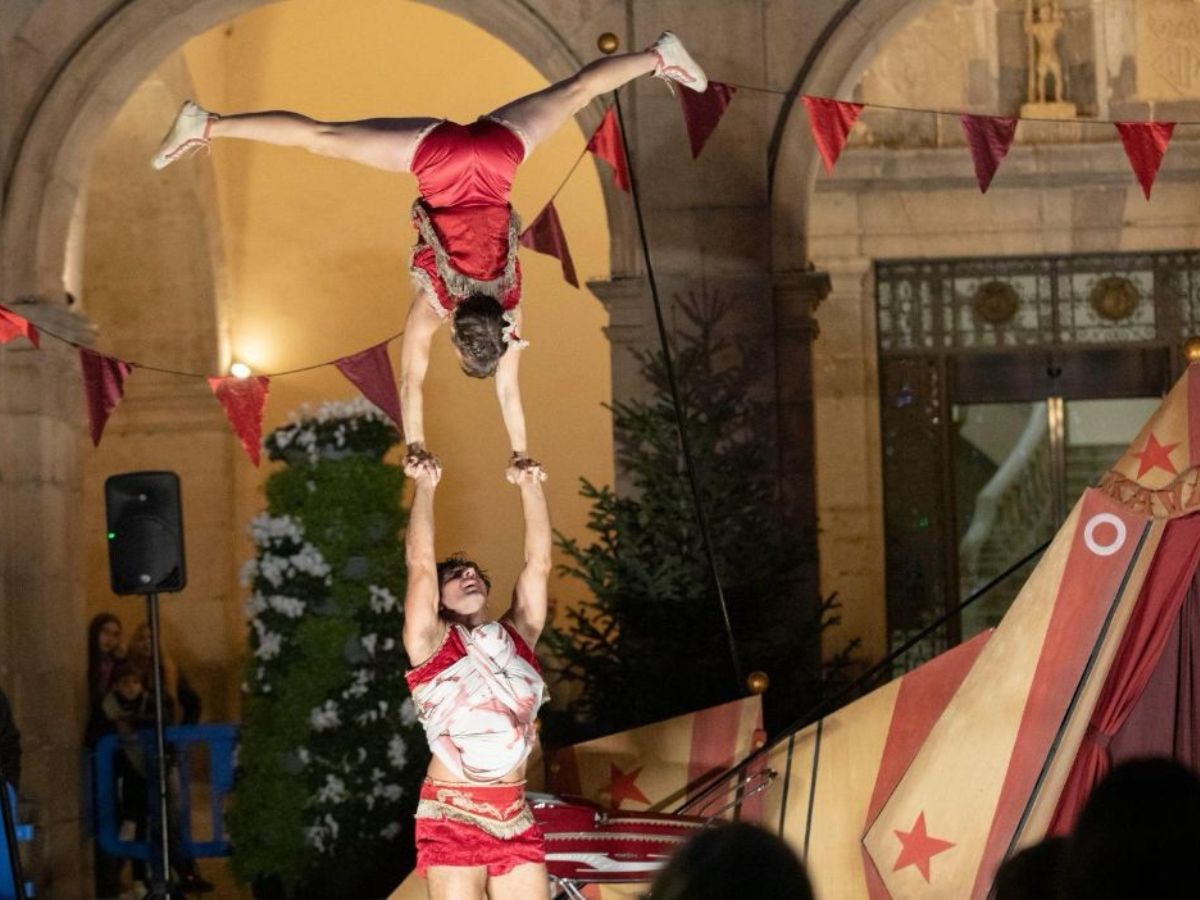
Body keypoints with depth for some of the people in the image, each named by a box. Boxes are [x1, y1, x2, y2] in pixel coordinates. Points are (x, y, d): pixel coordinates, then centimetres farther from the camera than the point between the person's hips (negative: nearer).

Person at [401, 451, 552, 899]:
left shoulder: (517, 638, 13)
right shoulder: (431, 644, 2)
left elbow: (539, 563, 9)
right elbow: (420, 562, -7)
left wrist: (529, 486, 6)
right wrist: (425, 487, -8)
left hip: (515, 818, 4)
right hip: (452, 816, -4)